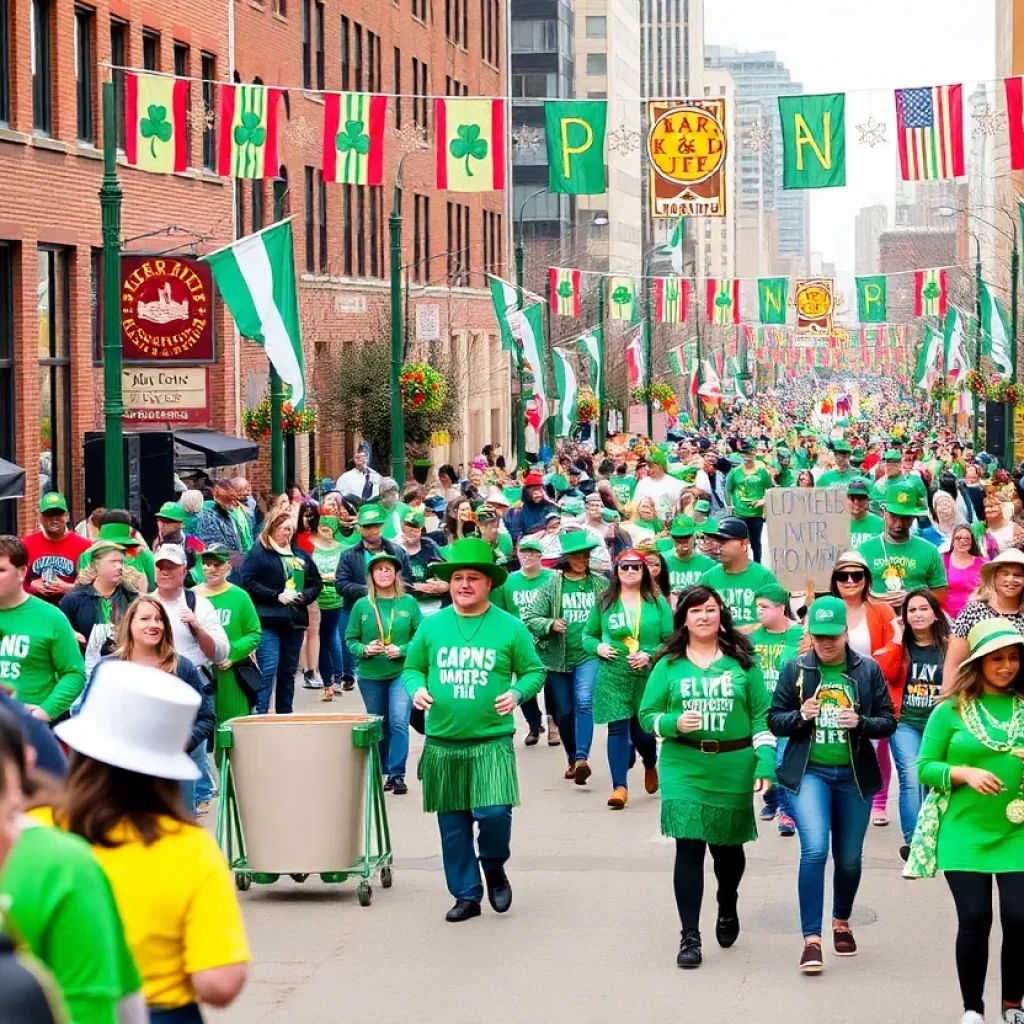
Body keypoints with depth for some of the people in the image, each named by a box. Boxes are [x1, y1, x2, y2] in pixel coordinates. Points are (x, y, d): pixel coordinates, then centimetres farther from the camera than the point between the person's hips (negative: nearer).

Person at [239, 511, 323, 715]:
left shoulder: (300, 555, 16)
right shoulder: (259, 552, -1)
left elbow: (316, 583, 20)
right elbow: (248, 583, -10)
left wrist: (304, 596, -1)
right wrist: (277, 596, -14)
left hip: (295, 620, 6)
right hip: (269, 620, -6)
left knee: (288, 672, 11)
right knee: (268, 670, -14)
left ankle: (285, 715, 17)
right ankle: (260, 714, -13)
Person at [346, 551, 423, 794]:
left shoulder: (408, 603, -1)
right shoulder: (361, 606, 1)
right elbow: (350, 639, 6)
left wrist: (402, 650, -15)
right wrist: (364, 649, -13)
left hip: (401, 672, -2)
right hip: (370, 675, 2)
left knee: (399, 722, -15)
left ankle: (397, 774, -10)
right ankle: (383, 772, 25)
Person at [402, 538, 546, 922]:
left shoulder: (510, 627, 0)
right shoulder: (432, 626, 5)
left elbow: (534, 672, 7)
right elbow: (412, 667, 15)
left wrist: (517, 692, -12)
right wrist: (416, 688, -6)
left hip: (492, 741, -3)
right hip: (442, 744, 3)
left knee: (494, 812, -18)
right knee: (453, 824, 7)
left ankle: (494, 868, 13)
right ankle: (466, 895, 21)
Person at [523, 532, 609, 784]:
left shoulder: (600, 584, 5)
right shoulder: (551, 585, 1)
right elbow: (529, 617, -2)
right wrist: (550, 624, -19)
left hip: (588, 654, -1)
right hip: (557, 657, 1)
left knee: (585, 702, -21)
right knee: (565, 711, 10)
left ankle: (582, 758, -27)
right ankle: (572, 759, 27)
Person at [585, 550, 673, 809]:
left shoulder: (657, 602, 3)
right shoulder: (604, 602, 7)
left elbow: (671, 640, 1)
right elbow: (587, 635, 15)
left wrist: (650, 655, -14)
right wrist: (598, 647, -6)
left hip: (648, 676, 0)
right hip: (613, 675, 0)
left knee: (642, 730, 4)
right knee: (618, 727, -7)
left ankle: (650, 765, 38)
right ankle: (620, 786, -6)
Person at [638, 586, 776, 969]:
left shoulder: (742, 662, 4)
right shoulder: (669, 664, 3)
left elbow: (762, 717, 4)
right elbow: (647, 715, 4)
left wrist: (766, 764, -5)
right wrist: (675, 723, -16)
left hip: (733, 770, 1)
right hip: (684, 769, -1)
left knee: (727, 846, 13)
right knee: (689, 847, -9)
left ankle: (728, 908, 43)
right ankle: (689, 937, -5)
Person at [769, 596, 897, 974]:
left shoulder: (868, 670, 0)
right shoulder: (796, 669, 0)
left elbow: (889, 722, 3)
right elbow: (774, 719, 4)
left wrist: (861, 722, -17)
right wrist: (800, 716, -16)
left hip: (854, 776, 2)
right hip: (809, 772, -2)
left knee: (849, 858, 13)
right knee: (814, 849, -19)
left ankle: (842, 922, 39)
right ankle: (811, 939, -15)